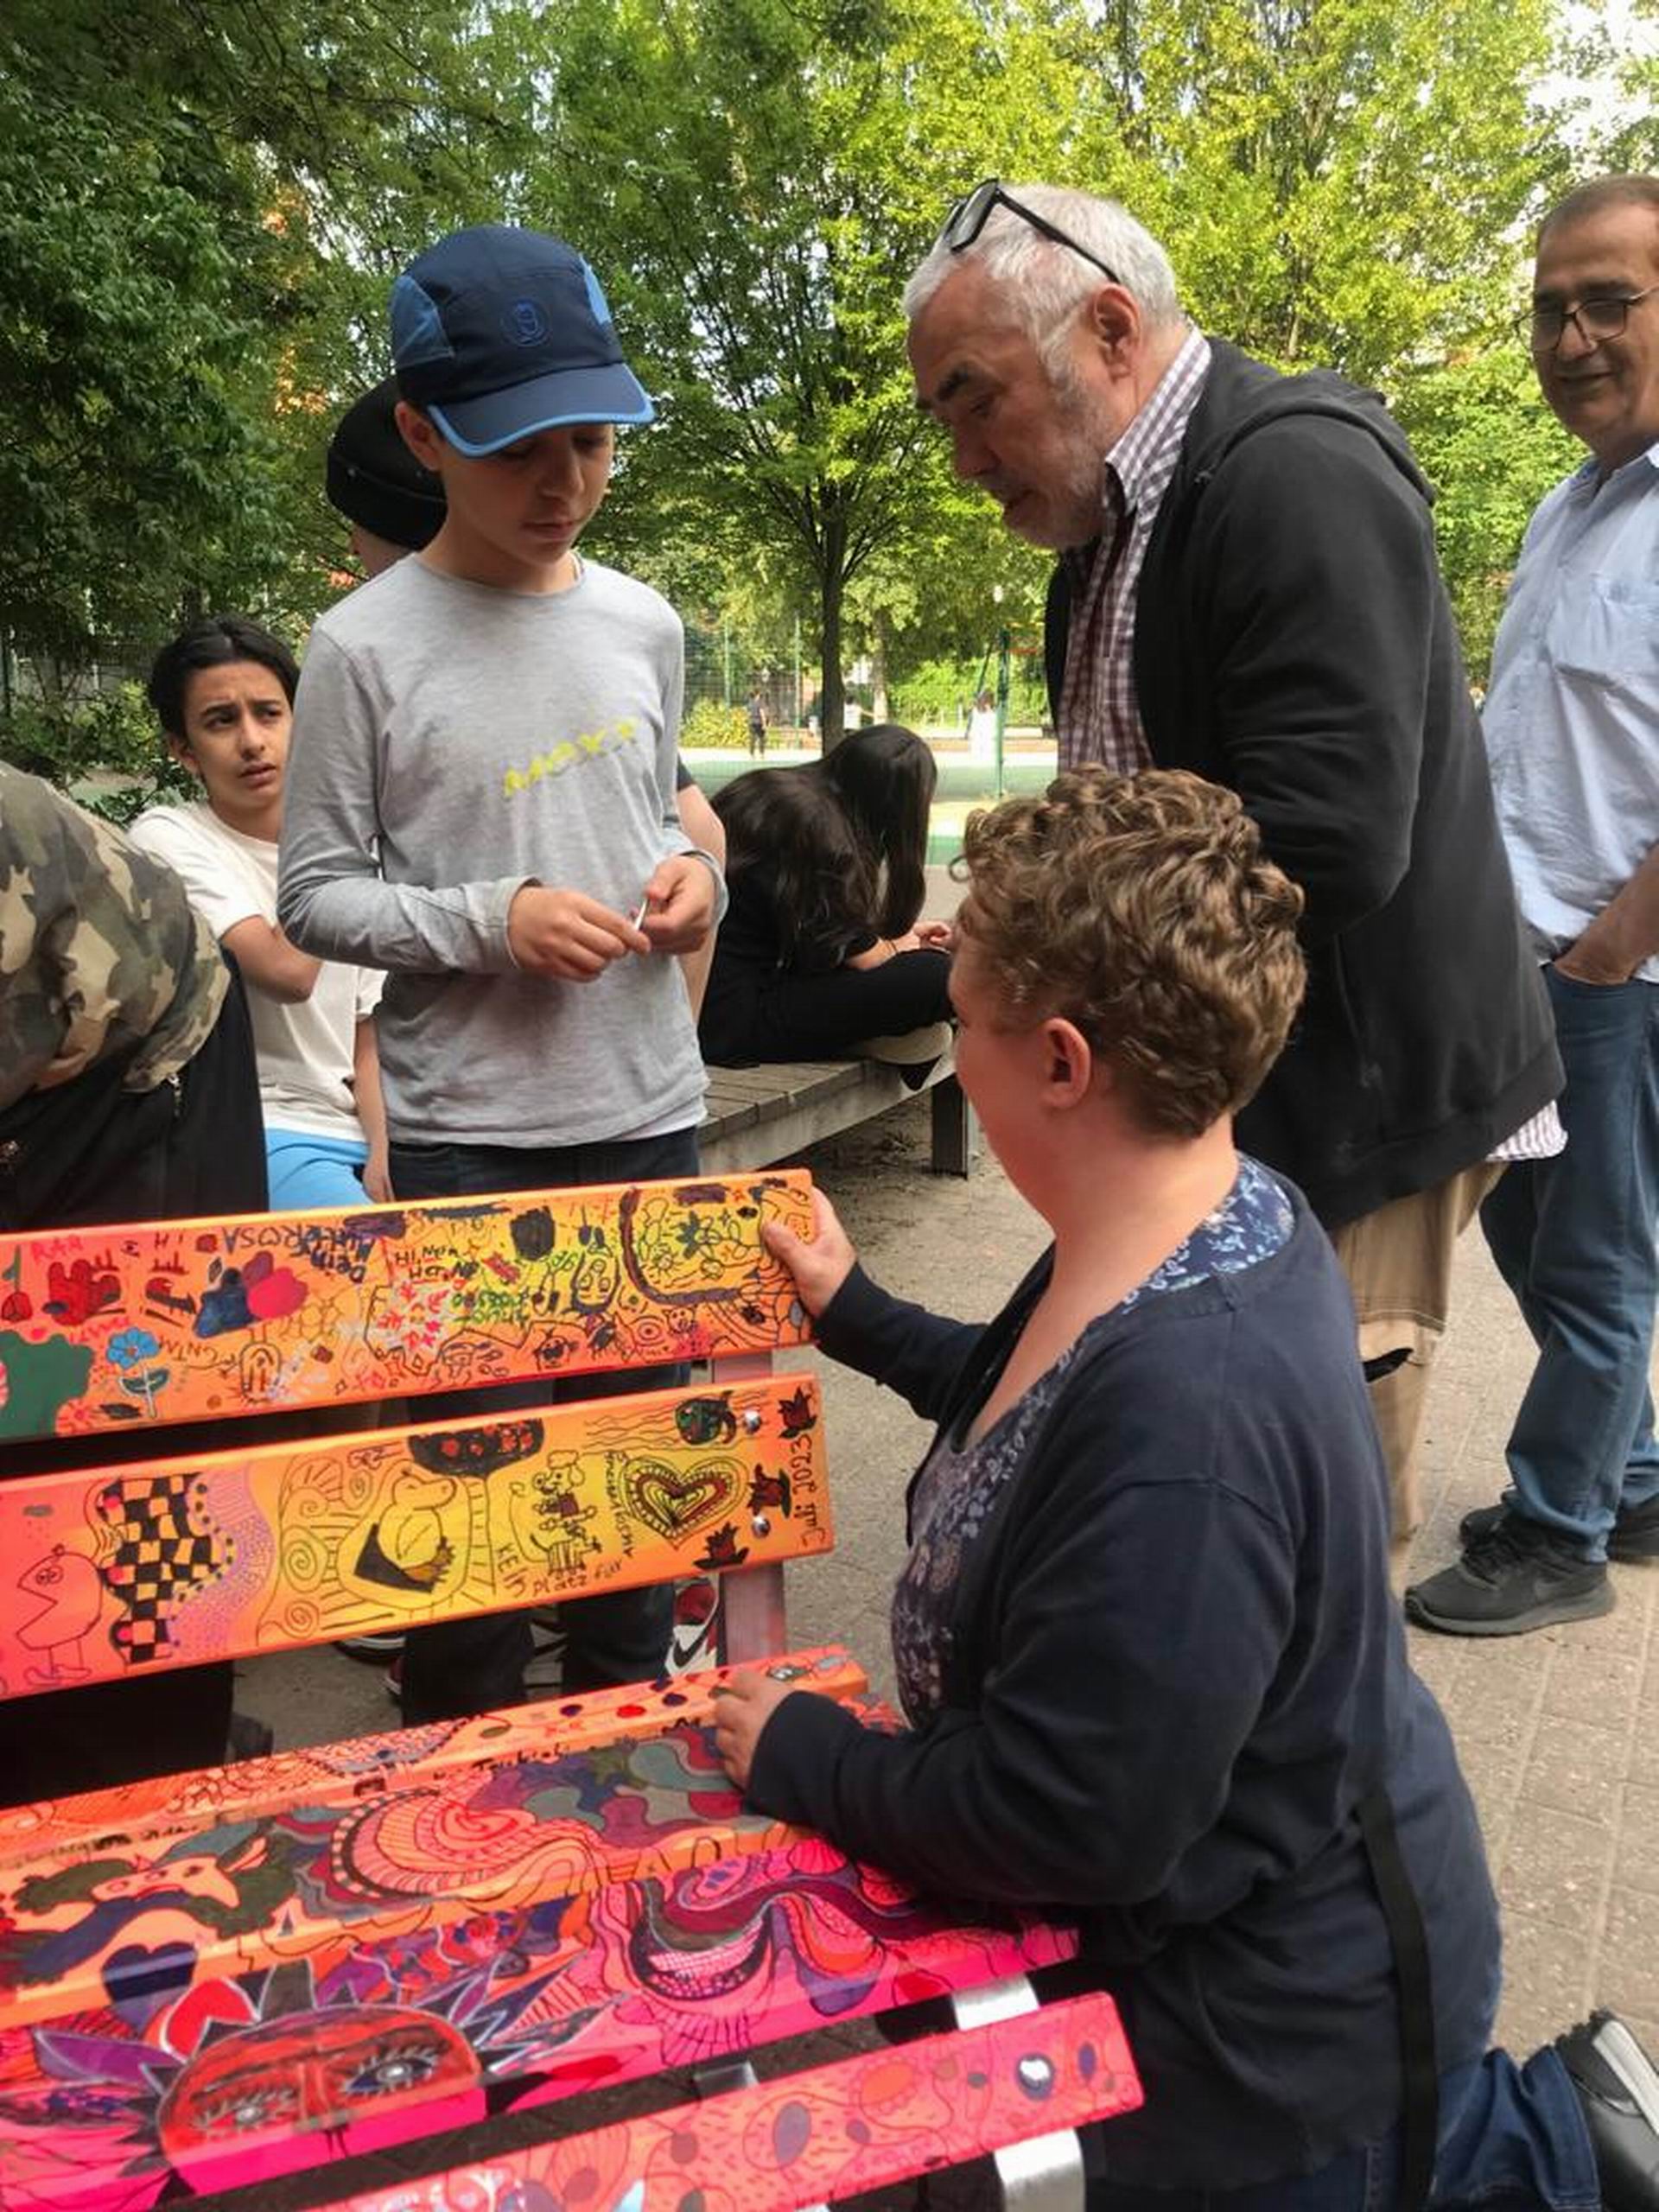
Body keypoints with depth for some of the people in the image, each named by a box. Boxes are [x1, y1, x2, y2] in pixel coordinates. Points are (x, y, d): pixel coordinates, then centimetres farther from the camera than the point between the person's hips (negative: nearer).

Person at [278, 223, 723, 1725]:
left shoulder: (644, 626, 5)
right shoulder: (366, 648, -9)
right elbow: (314, 897, -6)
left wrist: (692, 874, -4)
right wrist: (494, 921, -19)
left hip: (649, 1112, 5)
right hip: (464, 1135, -4)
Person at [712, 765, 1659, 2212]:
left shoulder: (1180, 1414, -40)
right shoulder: (1228, 1215, -9)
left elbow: (1056, 1818, -32)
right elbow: (1050, 1414, 11)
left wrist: (797, 1759, -17)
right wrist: (856, 1315, 12)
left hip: (1276, 2030, -9)